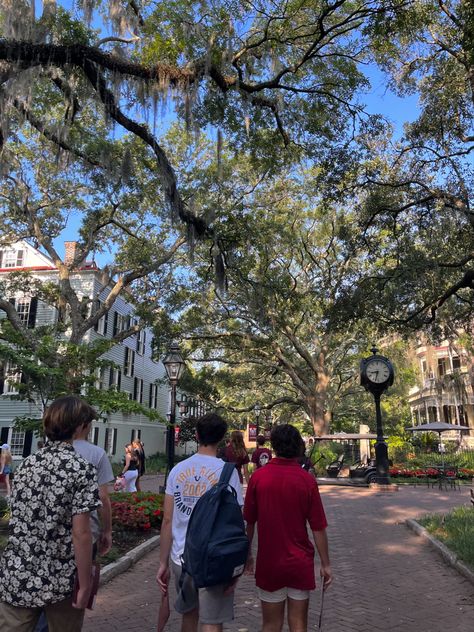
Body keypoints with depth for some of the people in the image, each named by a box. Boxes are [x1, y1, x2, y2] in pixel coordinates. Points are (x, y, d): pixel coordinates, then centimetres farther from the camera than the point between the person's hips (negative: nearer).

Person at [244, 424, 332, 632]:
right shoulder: (307, 480, -12)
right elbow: (318, 528, -8)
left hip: (269, 562, 1)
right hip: (301, 564, 0)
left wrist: (247, 555, 12)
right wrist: (326, 565, 3)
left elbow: (249, 522, -1)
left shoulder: (258, 476, -10)